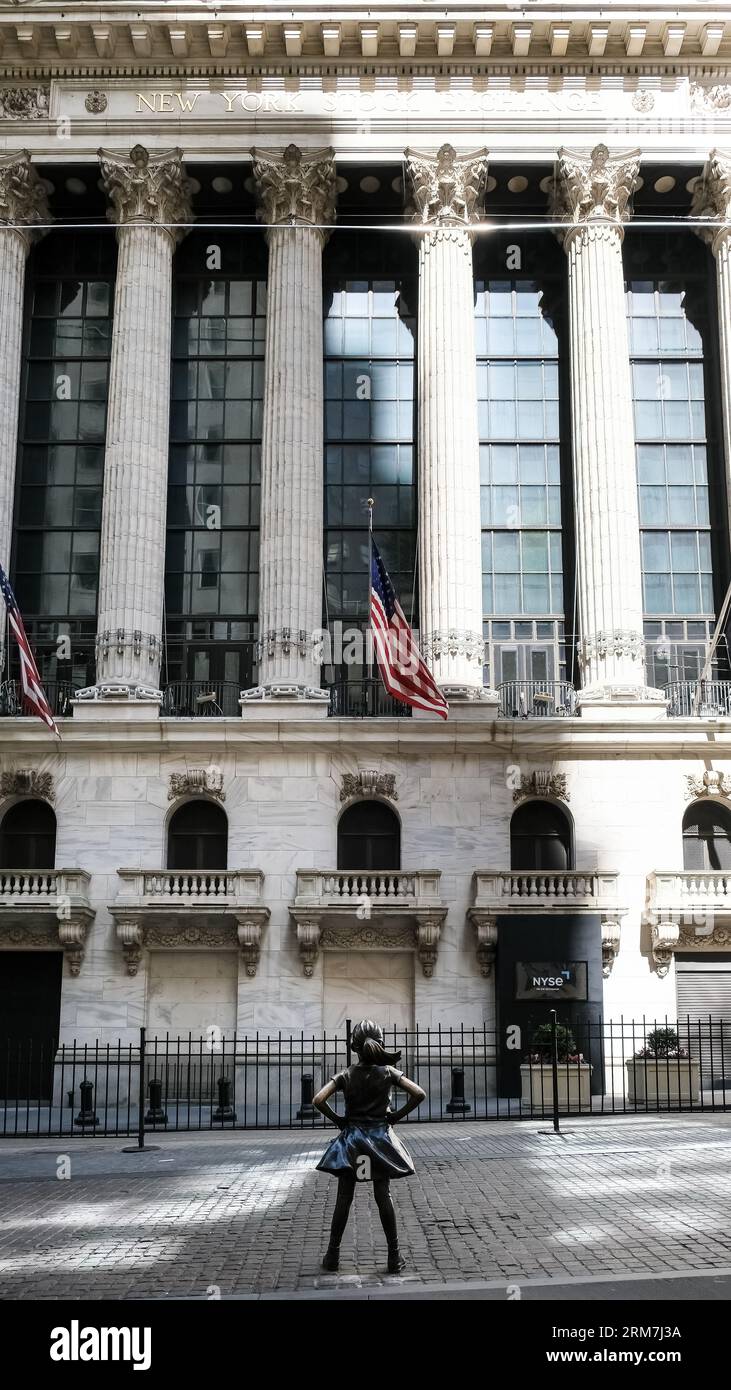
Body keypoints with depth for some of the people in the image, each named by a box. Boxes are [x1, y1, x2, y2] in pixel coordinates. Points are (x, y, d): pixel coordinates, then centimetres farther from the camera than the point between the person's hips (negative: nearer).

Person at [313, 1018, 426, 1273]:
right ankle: (394, 1256, 8)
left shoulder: (346, 1075, -5)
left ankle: (333, 1255, 11)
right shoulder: (388, 1072, -5)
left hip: (351, 1138, 0)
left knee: (344, 1198, 6)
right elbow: (419, 1094, -11)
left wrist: (336, 1119, -2)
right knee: (383, 1197, 5)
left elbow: (318, 1100, -15)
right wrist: (397, 1116, -1)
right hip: (380, 1137, 0)